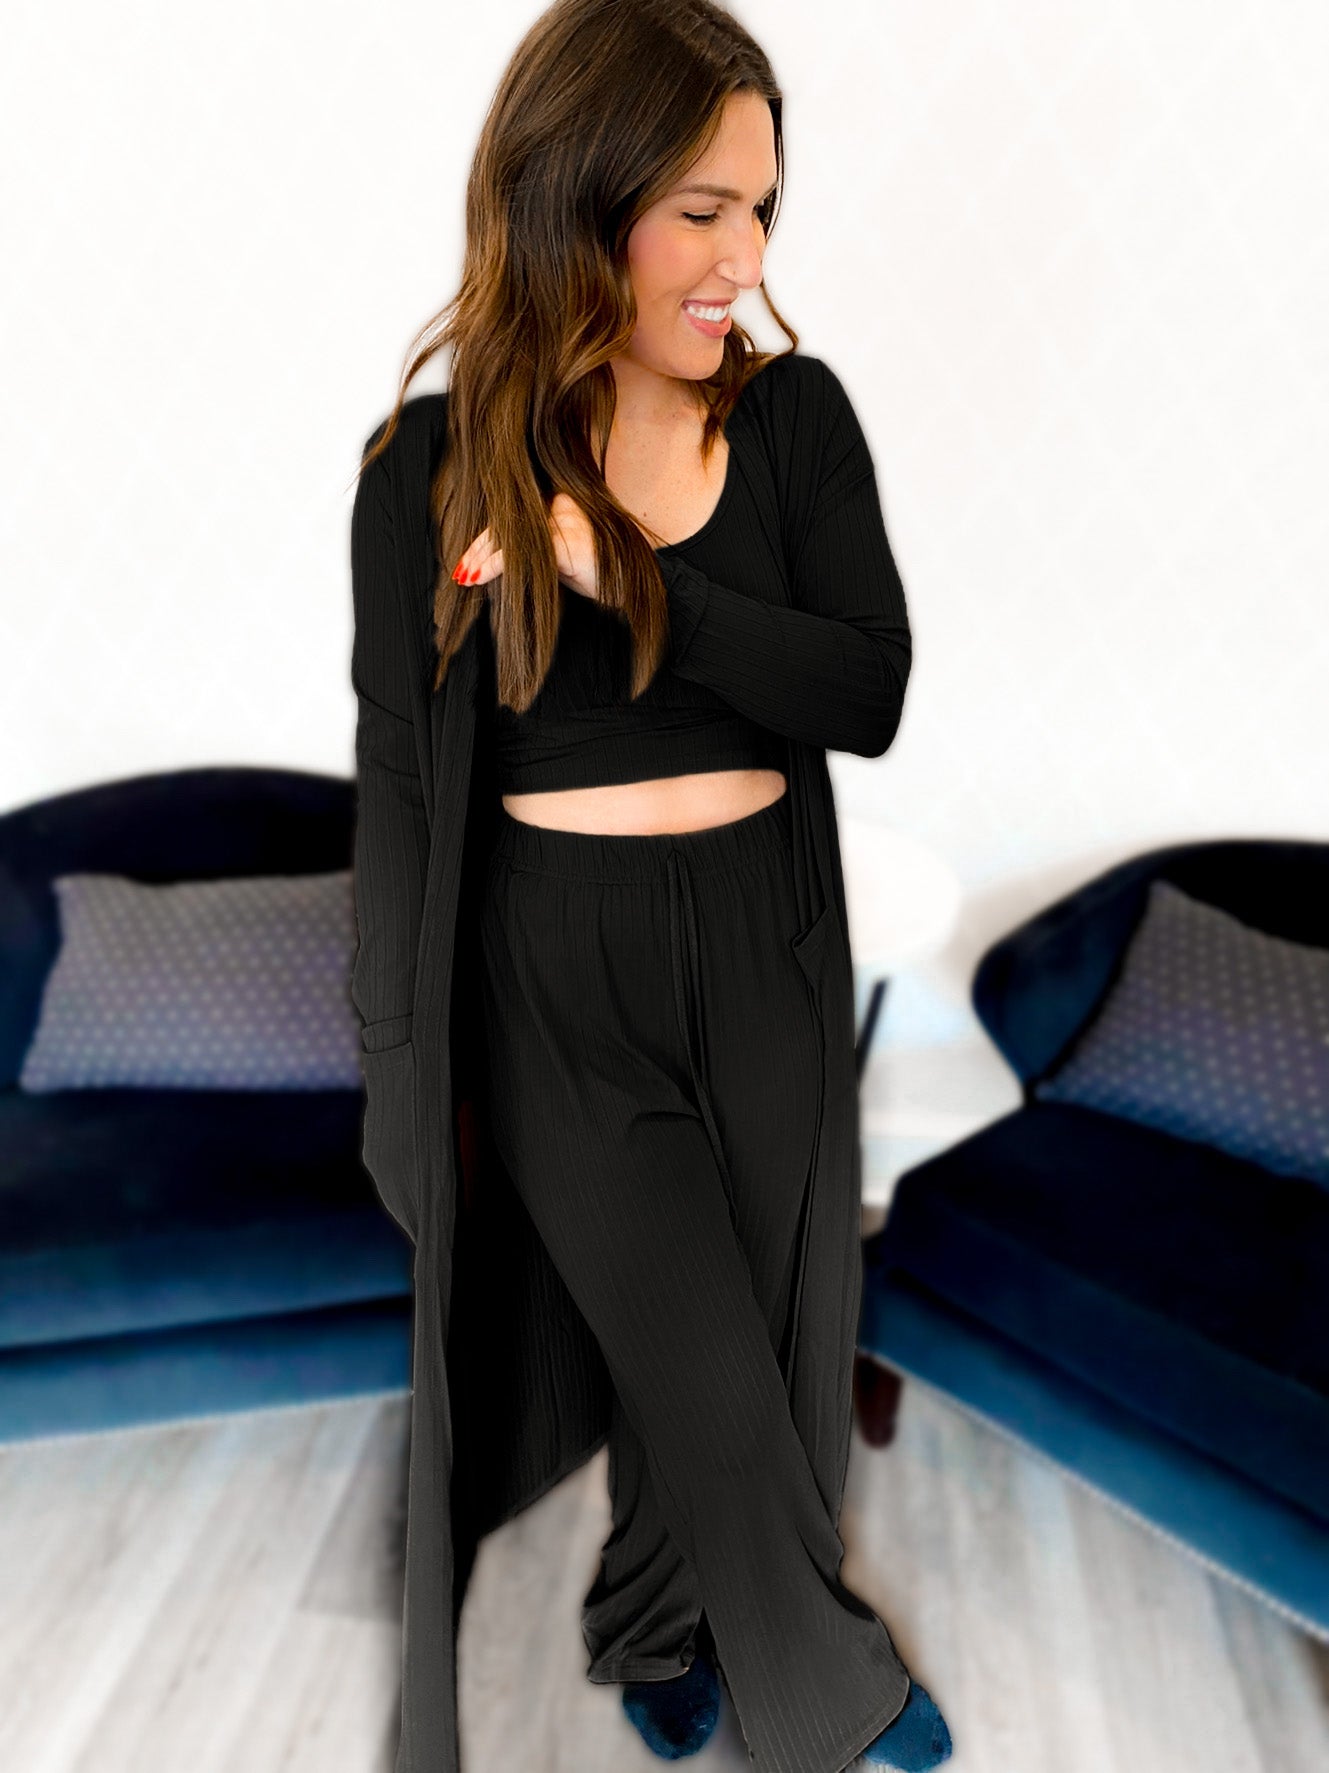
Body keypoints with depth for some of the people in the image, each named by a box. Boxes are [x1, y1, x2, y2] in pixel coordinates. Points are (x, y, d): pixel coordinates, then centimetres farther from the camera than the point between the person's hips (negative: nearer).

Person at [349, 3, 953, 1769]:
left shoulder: (794, 414, -1)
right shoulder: (436, 465, -8)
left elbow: (870, 693, -10)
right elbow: (404, 784, -4)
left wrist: (625, 577, -21)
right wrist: (415, 1076, -2)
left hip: (768, 955, 3)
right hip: (562, 978, -2)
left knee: (769, 1339, 17)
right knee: (712, 1381, 7)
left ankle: (662, 1619, 50)